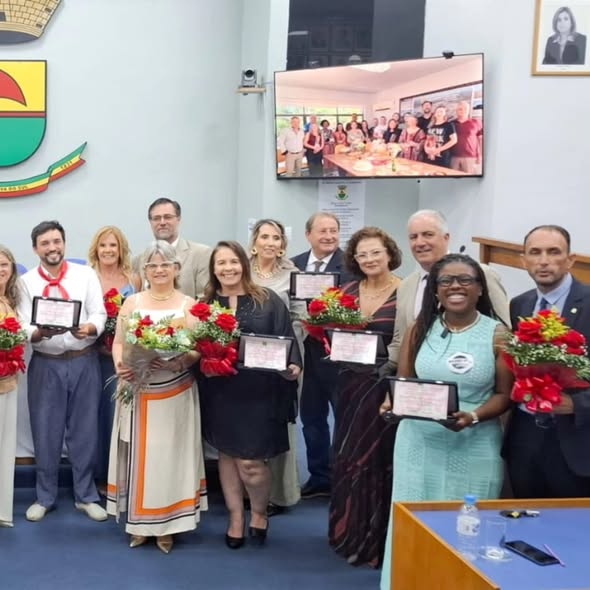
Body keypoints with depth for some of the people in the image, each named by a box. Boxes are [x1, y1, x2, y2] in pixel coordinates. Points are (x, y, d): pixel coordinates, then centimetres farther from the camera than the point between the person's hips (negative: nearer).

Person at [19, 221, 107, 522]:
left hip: (84, 362, 0)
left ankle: (86, 496, 22)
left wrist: (88, 329, -25)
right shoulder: (26, 281, 1)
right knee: (45, 431, 7)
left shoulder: (86, 274, 2)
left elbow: (99, 315, -3)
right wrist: (41, 332, -27)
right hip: (46, 365, 0)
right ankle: (45, 497, 24)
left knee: (85, 430, 7)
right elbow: (24, 328, -5)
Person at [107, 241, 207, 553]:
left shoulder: (188, 304, 3)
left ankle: (167, 525, 15)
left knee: (170, 454, 3)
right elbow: (118, 343, 6)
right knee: (139, 455, 5)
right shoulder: (132, 302, 8)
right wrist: (120, 366, -14)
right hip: (137, 392, 1)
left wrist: (179, 362, -21)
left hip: (175, 394, -1)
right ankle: (139, 522, 18)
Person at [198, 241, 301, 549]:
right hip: (219, 392, 3)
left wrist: (293, 366, -18)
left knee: (250, 461, -3)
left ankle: (259, 513, 25)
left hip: (257, 392, -3)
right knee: (226, 455, 11)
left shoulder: (268, 300, -1)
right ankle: (235, 518, 27)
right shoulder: (207, 304, 6)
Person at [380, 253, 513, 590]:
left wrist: (473, 416, -20)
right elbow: (403, 381, 8)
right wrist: (394, 402, -15)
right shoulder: (421, 328, 4)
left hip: (474, 450, -2)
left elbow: (505, 394, -3)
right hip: (418, 444, 3)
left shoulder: (497, 334, -4)